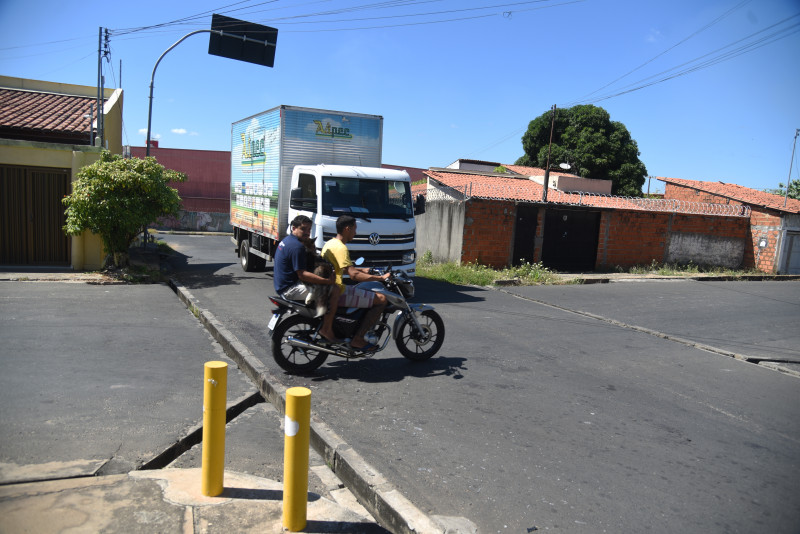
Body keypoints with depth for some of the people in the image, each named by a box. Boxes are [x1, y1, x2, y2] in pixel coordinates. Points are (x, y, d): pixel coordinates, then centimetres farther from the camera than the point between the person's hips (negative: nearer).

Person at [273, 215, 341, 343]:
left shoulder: (287, 240, 14)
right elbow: (302, 274, -27)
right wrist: (327, 281, -28)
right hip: (290, 289, -11)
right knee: (334, 290, -18)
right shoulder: (297, 246, -20)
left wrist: (309, 245, 8)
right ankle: (326, 330, -15)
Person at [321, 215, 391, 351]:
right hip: (338, 293, -11)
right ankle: (358, 339, -10)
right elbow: (353, 275, -27)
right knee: (381, 299, -10)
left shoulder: (329, 244, 14)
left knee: (370, 295, 28)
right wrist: (381, 277, -22)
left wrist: (362, 270, 24)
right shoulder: (340, 248, -18)